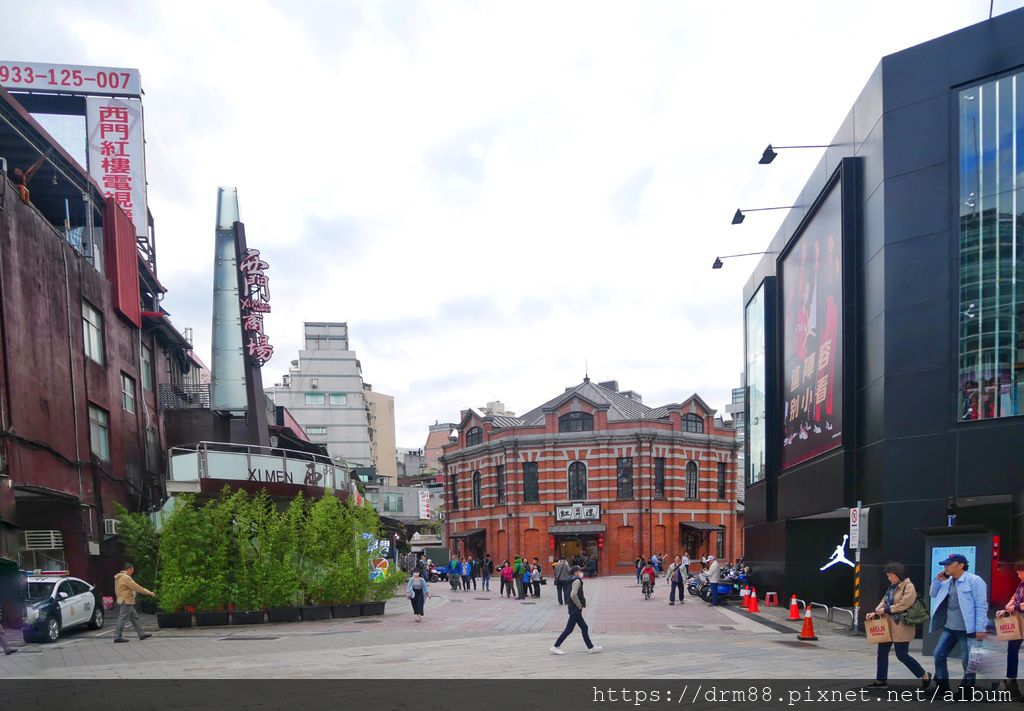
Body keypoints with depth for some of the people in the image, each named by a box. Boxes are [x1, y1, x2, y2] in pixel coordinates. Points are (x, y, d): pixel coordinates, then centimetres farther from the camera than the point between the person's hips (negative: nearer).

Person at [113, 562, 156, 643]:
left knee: (135, 618, 12)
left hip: (124, 601, 10)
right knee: (122, 619, -5)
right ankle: (117, 637, 0)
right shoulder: (126, 578, -17)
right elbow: (137, 587, -17)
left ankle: (141, 634, 15)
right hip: (126, 602, -10)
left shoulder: (119, 577, 14)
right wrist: (149, 593, -10)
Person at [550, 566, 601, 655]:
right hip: (575, 609, -10)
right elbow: (573, 595, -29)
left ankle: (590, 647, 18)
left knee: (584, 628, 13)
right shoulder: (577, 581, -16)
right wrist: (579, 605, -17)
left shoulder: (574, 581, 13)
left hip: (575, 610, 10)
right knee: (569, 629, -4)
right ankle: (556, 647, 2)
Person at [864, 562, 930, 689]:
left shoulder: (909, 587, -14)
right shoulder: (893, 586, 13)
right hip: (888, 626, 9)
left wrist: (885, 610, -18)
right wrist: (876, 612, -3)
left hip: (901, 627, -9)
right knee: (882, 652, 10)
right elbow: (884, 601, 12)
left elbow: (903, 605, -22)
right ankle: (881, 679, 19)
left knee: (902, 655, -1)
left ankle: (924, 676, 17)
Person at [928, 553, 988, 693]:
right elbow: (933, 595, 22)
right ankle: (942, 687, 19)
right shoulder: (947, 582, 11)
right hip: (949, 628, 8)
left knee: (967, 661, 2)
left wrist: (980, 629, -18)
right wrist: (938, 580, 5)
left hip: (968, 629, -8)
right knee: (939, 655, 8)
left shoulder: (974, 580, -11)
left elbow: (981, 606, -14)